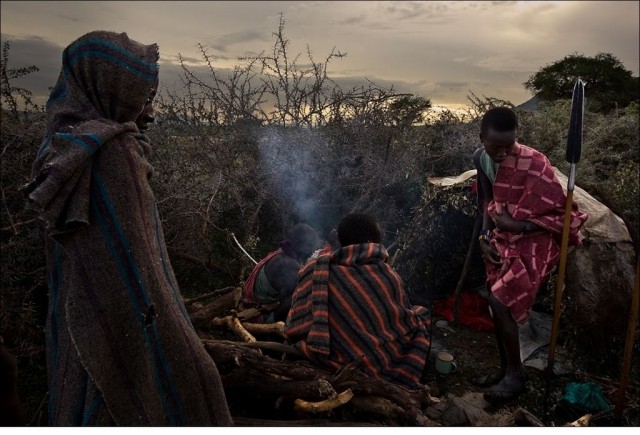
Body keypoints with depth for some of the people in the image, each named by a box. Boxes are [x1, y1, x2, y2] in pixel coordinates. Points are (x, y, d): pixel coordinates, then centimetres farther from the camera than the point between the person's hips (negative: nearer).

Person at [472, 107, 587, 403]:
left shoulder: (534, 164, -25)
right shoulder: (480, 158, -3)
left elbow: (562, 213, -18)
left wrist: (518, 225, -24)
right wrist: (484, 237, -1)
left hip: (531, 244, -6)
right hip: (501, 242, 7)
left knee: (500, 302, -14)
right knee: (497, 304, 8)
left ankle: (516, 374, 5)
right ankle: (505, 368, 26)